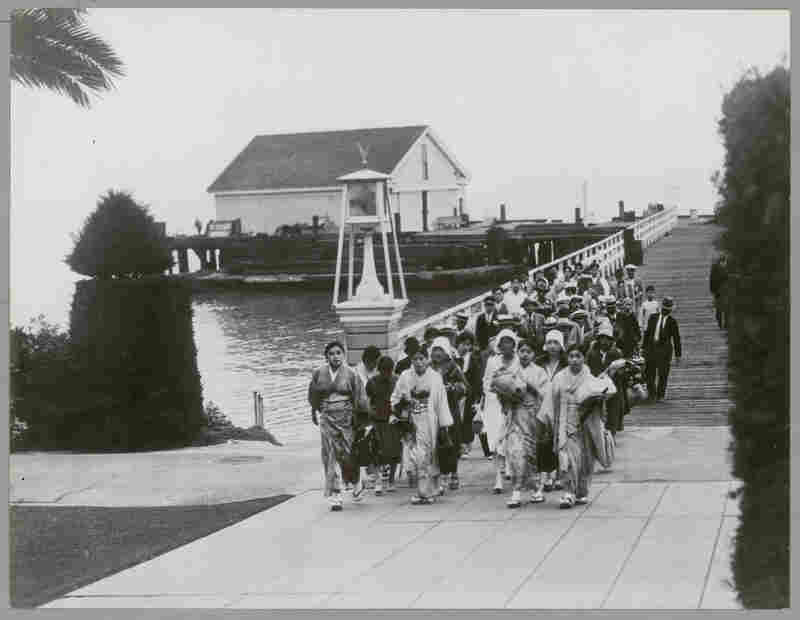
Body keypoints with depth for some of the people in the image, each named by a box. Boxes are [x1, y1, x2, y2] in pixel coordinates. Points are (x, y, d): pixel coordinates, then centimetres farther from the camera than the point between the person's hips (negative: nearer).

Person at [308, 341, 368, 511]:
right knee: (330, 457, -4)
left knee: (348, 454, 1)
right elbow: (313, 395, 19)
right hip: (327, 419, 1)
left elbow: (360, 398, 0)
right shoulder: (319, 374, 3)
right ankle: (335, 497, 0)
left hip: (346, 419, -1)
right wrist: (314, 413, 26)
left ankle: (356, 483, 32)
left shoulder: (350, 374, -4)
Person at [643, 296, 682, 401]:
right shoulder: (653, 317, 7)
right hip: (651, 346, 3)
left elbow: (676, 338, 0)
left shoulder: (672, 321, -1)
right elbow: (647, 333, 11)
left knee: (663, 374, -2)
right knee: (649, 372, 5)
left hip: (664, 348, -3)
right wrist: (644, 347, 9)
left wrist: (678, 354, -1)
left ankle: (660, 395, 8)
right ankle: (651, 392, 23)